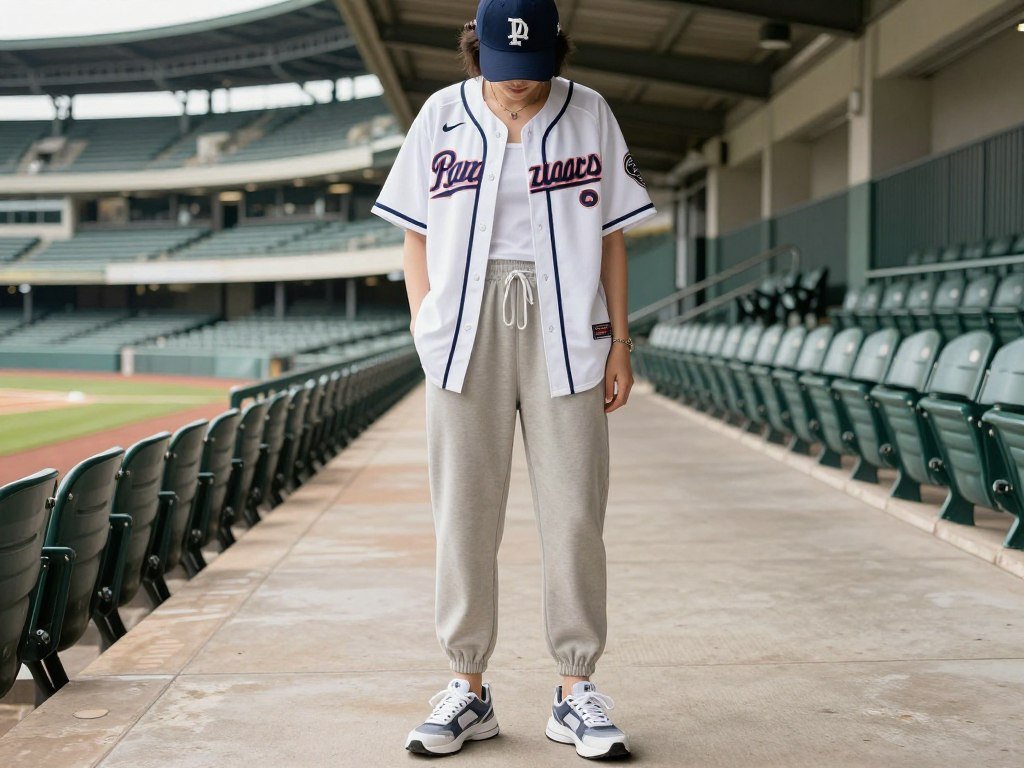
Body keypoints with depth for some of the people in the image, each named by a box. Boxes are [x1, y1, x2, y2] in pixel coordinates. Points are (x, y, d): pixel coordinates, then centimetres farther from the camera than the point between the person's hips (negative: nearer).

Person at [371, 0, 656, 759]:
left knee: (574, 515, 0)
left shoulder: (589, 113, 6)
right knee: (463, 515, 2)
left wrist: (620, 340, 2)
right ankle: (469, 689, 13)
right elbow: (416, 234, 8)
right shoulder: (442, 115, 6)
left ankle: (576, 692, 11)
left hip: (565, 331, 0)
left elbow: (611, 234, 8)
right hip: (466, 328, 0)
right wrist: (427, 332, -3)